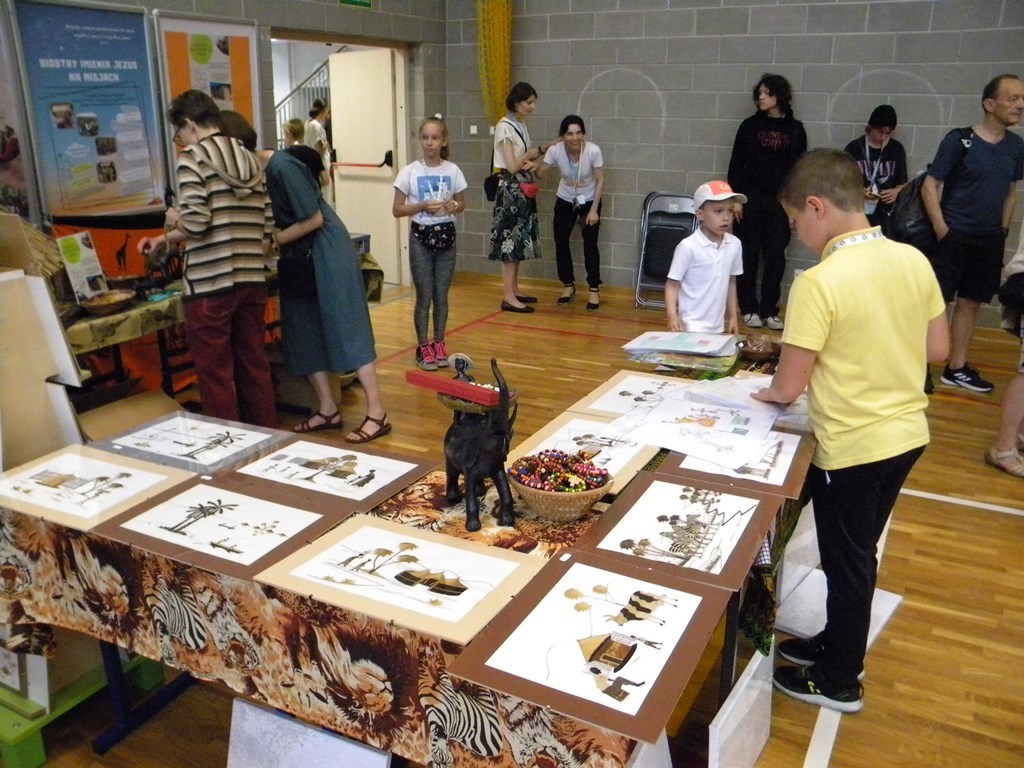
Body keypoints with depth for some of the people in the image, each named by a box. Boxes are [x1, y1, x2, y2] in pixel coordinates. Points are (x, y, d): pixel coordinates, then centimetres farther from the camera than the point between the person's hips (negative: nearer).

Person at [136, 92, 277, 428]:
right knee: (255, 366, 14)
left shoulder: (192, 158, -5)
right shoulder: (251, 160, 13)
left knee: (215, 375, 3)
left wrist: (172, 219, 8)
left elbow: (195, 224, -17)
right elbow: (266, 228, 13)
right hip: (252, 280, 6)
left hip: (209, 285, -6)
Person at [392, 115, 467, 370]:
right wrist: (423, 206, -18)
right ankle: (423, 347, 14)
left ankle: (439, 344, 22)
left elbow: (462, 203, 11)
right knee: (424, 296, 2)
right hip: (420, 237, -2)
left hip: (446, 236, 2)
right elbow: (397, 210, -5)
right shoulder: (410, 172, -6)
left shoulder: (453, 170, 0)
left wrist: (454, 205, -12)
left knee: (441, 295, 10)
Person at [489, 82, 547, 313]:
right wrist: (533, 154, -8)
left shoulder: (521, 125, 13)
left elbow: (525, 159, 13)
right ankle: (509, 298, -4)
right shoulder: (504, 127, -13)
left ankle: (514, 291, 19)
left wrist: (534, 163, -8)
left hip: (523, 188, 9)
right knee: (510, 241, -7)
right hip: (510, 188, -9)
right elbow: (512, 166, -17)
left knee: (519, 240, 11)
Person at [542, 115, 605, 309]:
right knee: (560, 242, 2)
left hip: (589, 200, -2)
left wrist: (594, 210, -17)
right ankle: (568, 285, 20)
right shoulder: (555, 150, -23)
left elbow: (600, 181, -16)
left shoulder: (593, 150, -26)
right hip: (565, 201, 2)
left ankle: (594, 289, 5)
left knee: (590, 244, -7)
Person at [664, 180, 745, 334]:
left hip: (718, 325, 6)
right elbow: (672, 284, -9)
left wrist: (733, 316, 16)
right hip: (692, 326, -6)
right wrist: (672, 316, -20)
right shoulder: (688, 246, -14)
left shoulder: (734, 245, 2)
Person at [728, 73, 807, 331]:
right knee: (749, 254, 1)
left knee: (775, 256, 1)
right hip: (751, 199, -1)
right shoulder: (749, 126, 3)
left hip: (780, 202, 1)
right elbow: (736, 164, 3)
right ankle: (749, 309, 9)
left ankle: (769, 310, 9)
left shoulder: (795, 130, 5)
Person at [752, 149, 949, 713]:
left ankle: (838, 682, 30)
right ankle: (838, 644, 43)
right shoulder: (914, 261, -2)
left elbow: (789, 387, -20)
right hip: (907, 434, 7)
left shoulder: (819, 282, -23)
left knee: (846, 562, 11)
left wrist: (768, 391, 1)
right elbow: (938, 348, 8)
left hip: (851, 447, -7)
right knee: (860, 553, 23)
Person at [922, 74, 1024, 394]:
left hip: (990, 241, 6)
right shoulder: (959, 140, -10)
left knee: (970, 303, 11)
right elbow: (930, 185, -10)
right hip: (954, 237, -6)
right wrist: (940, 228, -15)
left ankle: (956, 368, 20)